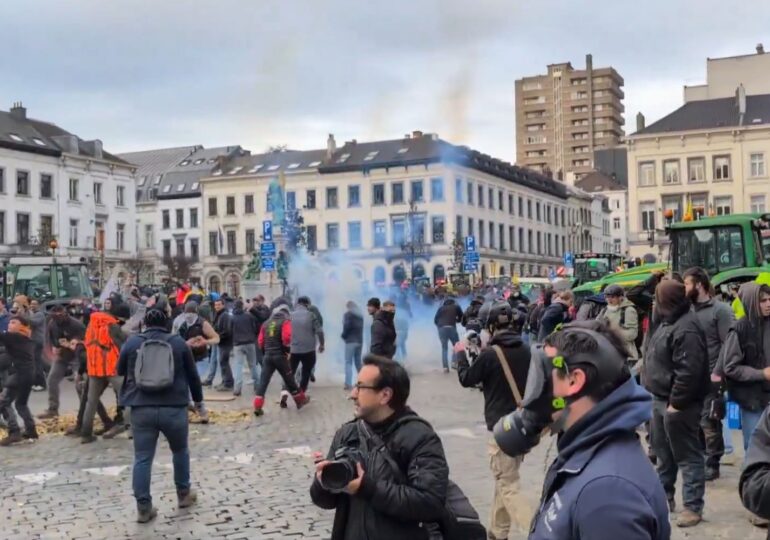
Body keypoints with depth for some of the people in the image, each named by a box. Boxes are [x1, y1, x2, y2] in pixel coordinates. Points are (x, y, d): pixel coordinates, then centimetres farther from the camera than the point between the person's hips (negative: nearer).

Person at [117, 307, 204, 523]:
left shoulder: (131, 343, 5)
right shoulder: (178, 343, 4)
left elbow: (120, 371, 19)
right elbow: (192, 375, 11)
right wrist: (198, 399, 25)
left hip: (142, 409, 0)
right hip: (174, 408, 0)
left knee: (142, 458, 5)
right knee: (180, 451, 21)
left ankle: (143, 507, 4)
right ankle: (184, 494, 33)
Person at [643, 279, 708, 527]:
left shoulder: (686, 328, -22)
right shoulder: (669, 322, 12)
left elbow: (688, 371, -27)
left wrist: (676, 402, -24)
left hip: (678, 403, -11)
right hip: (661, 399, 11)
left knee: (687, 455, -2)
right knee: (663, 451, 20)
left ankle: (693, 507, 5)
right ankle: (664, 496, 34)